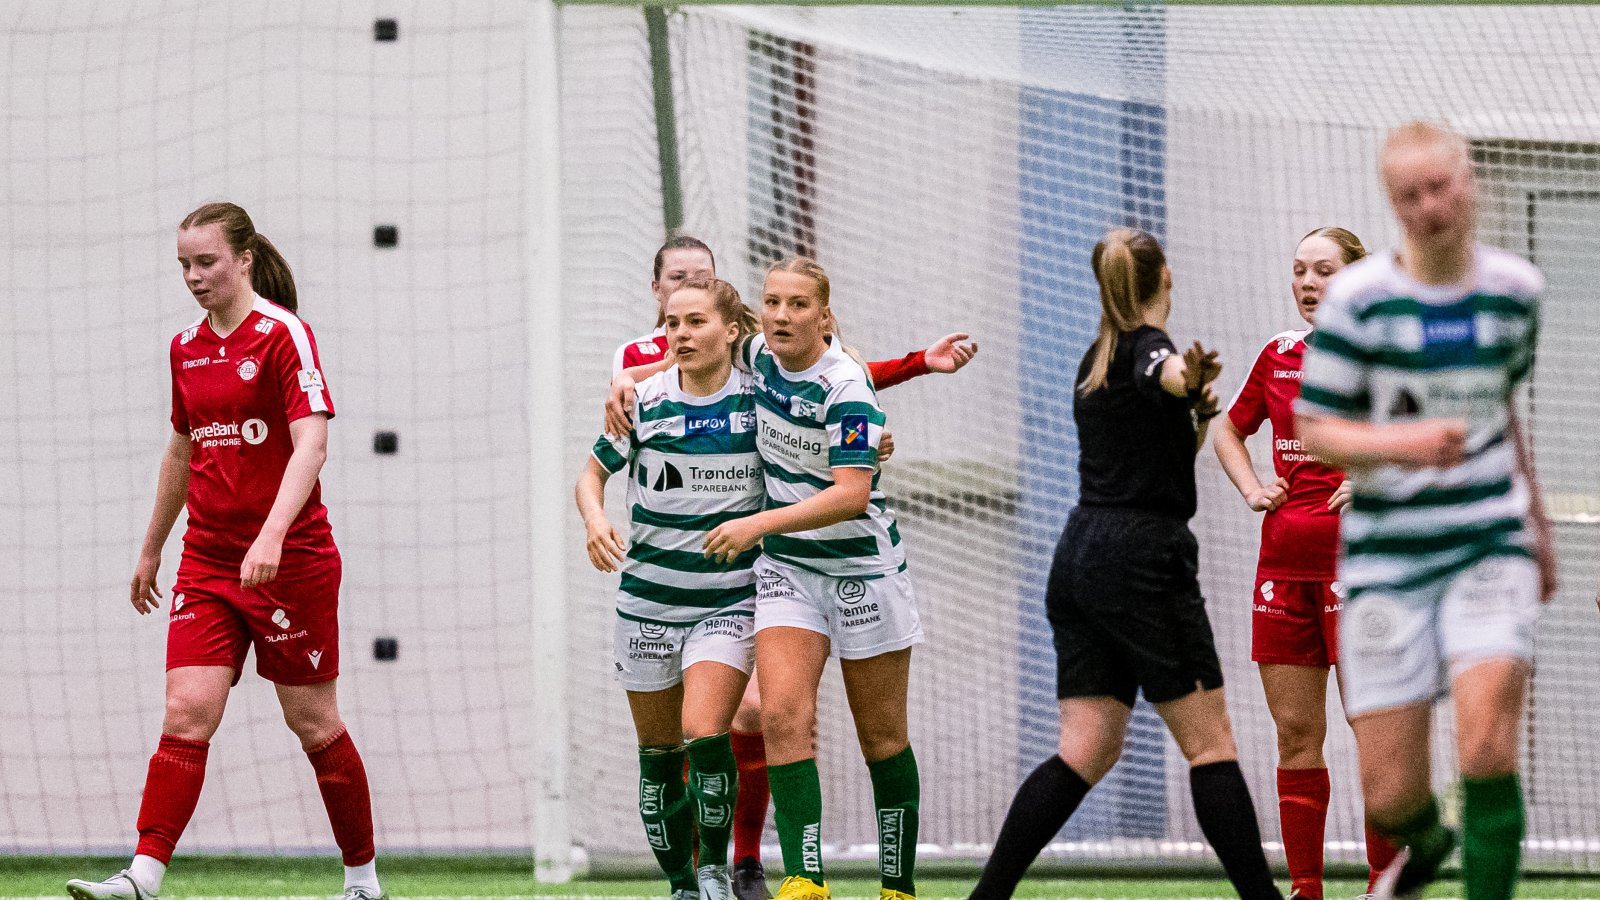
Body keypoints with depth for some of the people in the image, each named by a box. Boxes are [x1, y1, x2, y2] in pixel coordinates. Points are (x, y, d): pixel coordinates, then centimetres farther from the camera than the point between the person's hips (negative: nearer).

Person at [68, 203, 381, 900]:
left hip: (292, 560, -5)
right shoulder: (187, 347, 10)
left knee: (313, 723, 5)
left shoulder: (283, 334, -10)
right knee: (187, 714, -9)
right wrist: (151, 549, 28)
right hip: (208, 558, 5)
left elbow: (310, 444, -20)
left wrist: (272, 535, -33)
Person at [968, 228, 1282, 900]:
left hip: (1079, 559, 8)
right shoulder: (1147, 345, -7)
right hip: (1142, 560, -8)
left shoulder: (1096, 361, 18)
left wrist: (1196, 415, 12)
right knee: (1210, 744, -5)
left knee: (1087, 750, 5)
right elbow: (1156, 371, -35)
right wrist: (1185, 376, -57)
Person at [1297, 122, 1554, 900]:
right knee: (1391, 797, 0)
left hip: (1490, 542, 1)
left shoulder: (1513, 290, 4)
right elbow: (1313, 430, -5)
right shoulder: (1359, 298, -7)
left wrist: (1537, 525, 27)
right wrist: (1401, 444, -24)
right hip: (1389, 557, -1)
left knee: (1487, 746, -22)